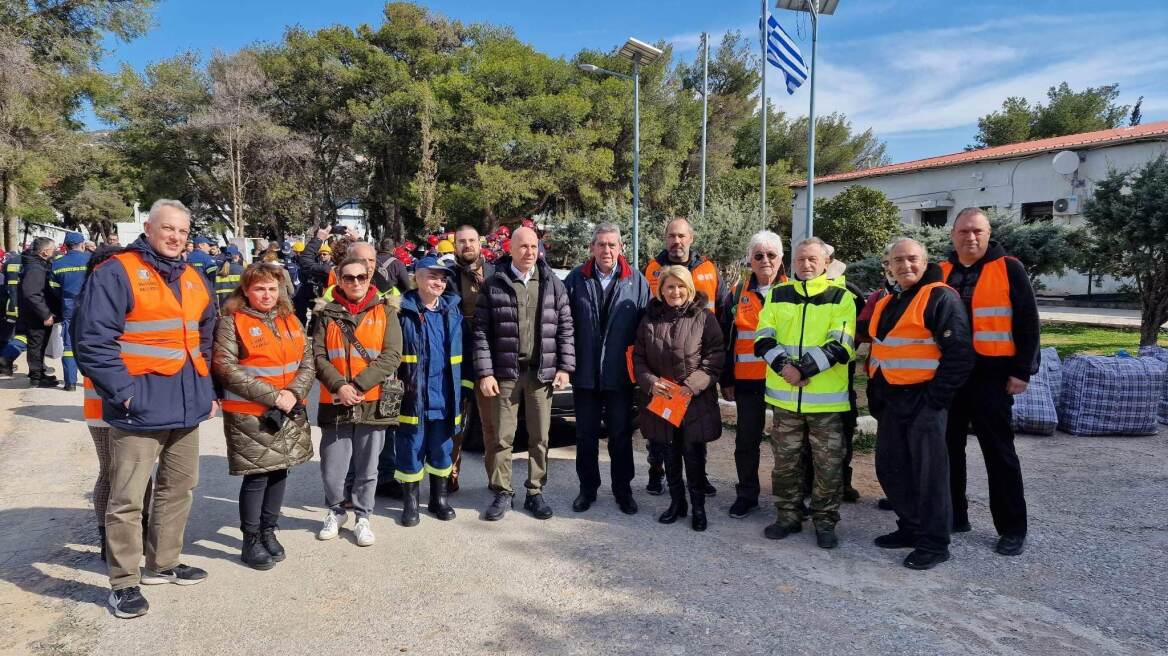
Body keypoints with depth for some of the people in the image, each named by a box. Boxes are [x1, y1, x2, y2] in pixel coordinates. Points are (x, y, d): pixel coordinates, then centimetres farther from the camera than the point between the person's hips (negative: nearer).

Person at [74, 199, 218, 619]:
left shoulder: (194, 280, 13)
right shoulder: (116, 273, -9)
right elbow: (93, 342, -15)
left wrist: (207, 389, 14)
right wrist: (125, 392, -18)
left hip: (187, 406, 7)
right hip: (141, 407, -7)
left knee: (179, 488, 17)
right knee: (127, 498, 0)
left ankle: (164, 563, 33)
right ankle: (124, 583, 13)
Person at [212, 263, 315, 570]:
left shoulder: (290, 320, 9)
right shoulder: (232, 322, -7)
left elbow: (308, 362, 7)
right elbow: (227, 368, -15)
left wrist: (294, 393, -12)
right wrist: (272, 396, -18)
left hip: (289, 413, 5)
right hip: (250, 415, -5)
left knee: (279, 471, 12)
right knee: (257, 475, 0)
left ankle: (268, 531, 28)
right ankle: (251, 541, 15)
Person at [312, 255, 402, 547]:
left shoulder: (385, 312, 3)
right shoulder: (328, 314, 6)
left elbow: (392, 356, -6)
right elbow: (318, 356, 0)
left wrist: (357, 385, -14)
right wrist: (339, 386, -15)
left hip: (372, 403, -1)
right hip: (335, 403, 1)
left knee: (367, 469, 9)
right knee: (332, 470, 5)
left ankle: (362, 518, 29)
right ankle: (336, 512, 31)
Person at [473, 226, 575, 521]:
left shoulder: (553, 283, 5)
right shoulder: (494, 284, 0)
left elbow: (565, 327, 6)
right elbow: (482, 331, -2)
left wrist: (565, 367, -1)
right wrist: (485, 372, -7)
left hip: (542, 372, 2)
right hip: (505, 372, -1)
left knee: (540, 436, 8)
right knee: (502, 436, 5)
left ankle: (535, 492, 21)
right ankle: (503, 493, 19)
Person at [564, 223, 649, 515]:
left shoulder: (637, 281, -1)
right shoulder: (577, 278, 0)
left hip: (620, 374, -1)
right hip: (585, 373, 1)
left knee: (621, 435, 11)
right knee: (586, 435, 12)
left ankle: (623, 490, 26)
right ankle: (588, 488, 28)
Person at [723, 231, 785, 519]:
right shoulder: (740, 293, 7)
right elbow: (728, 338, 7)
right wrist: (726, 379, 4)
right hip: (748, 379, 1)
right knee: (746, 439, 7)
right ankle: (746, 495, 21)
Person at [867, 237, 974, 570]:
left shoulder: (940, 298, -10)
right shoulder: (886, 304, 16)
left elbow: (959, 353, -16)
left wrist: (936, 397, -17)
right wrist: (876, 394, 16)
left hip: (923, 401, -8)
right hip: (890, 402, 8)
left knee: (928, 473, -2)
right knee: (890, 468, 14)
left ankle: (934, 543, 11)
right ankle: (911, 528, 30)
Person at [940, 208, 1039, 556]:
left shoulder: (1009, 269, -3)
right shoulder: (940, 272, 8)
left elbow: (1027, 323, -4)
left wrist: (1022, 371, -9)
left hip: (991, 377, -4)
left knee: (999, 452, 3)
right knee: (948, 448, 10)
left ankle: (1012, 528, 14)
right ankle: (952, 516, 23)